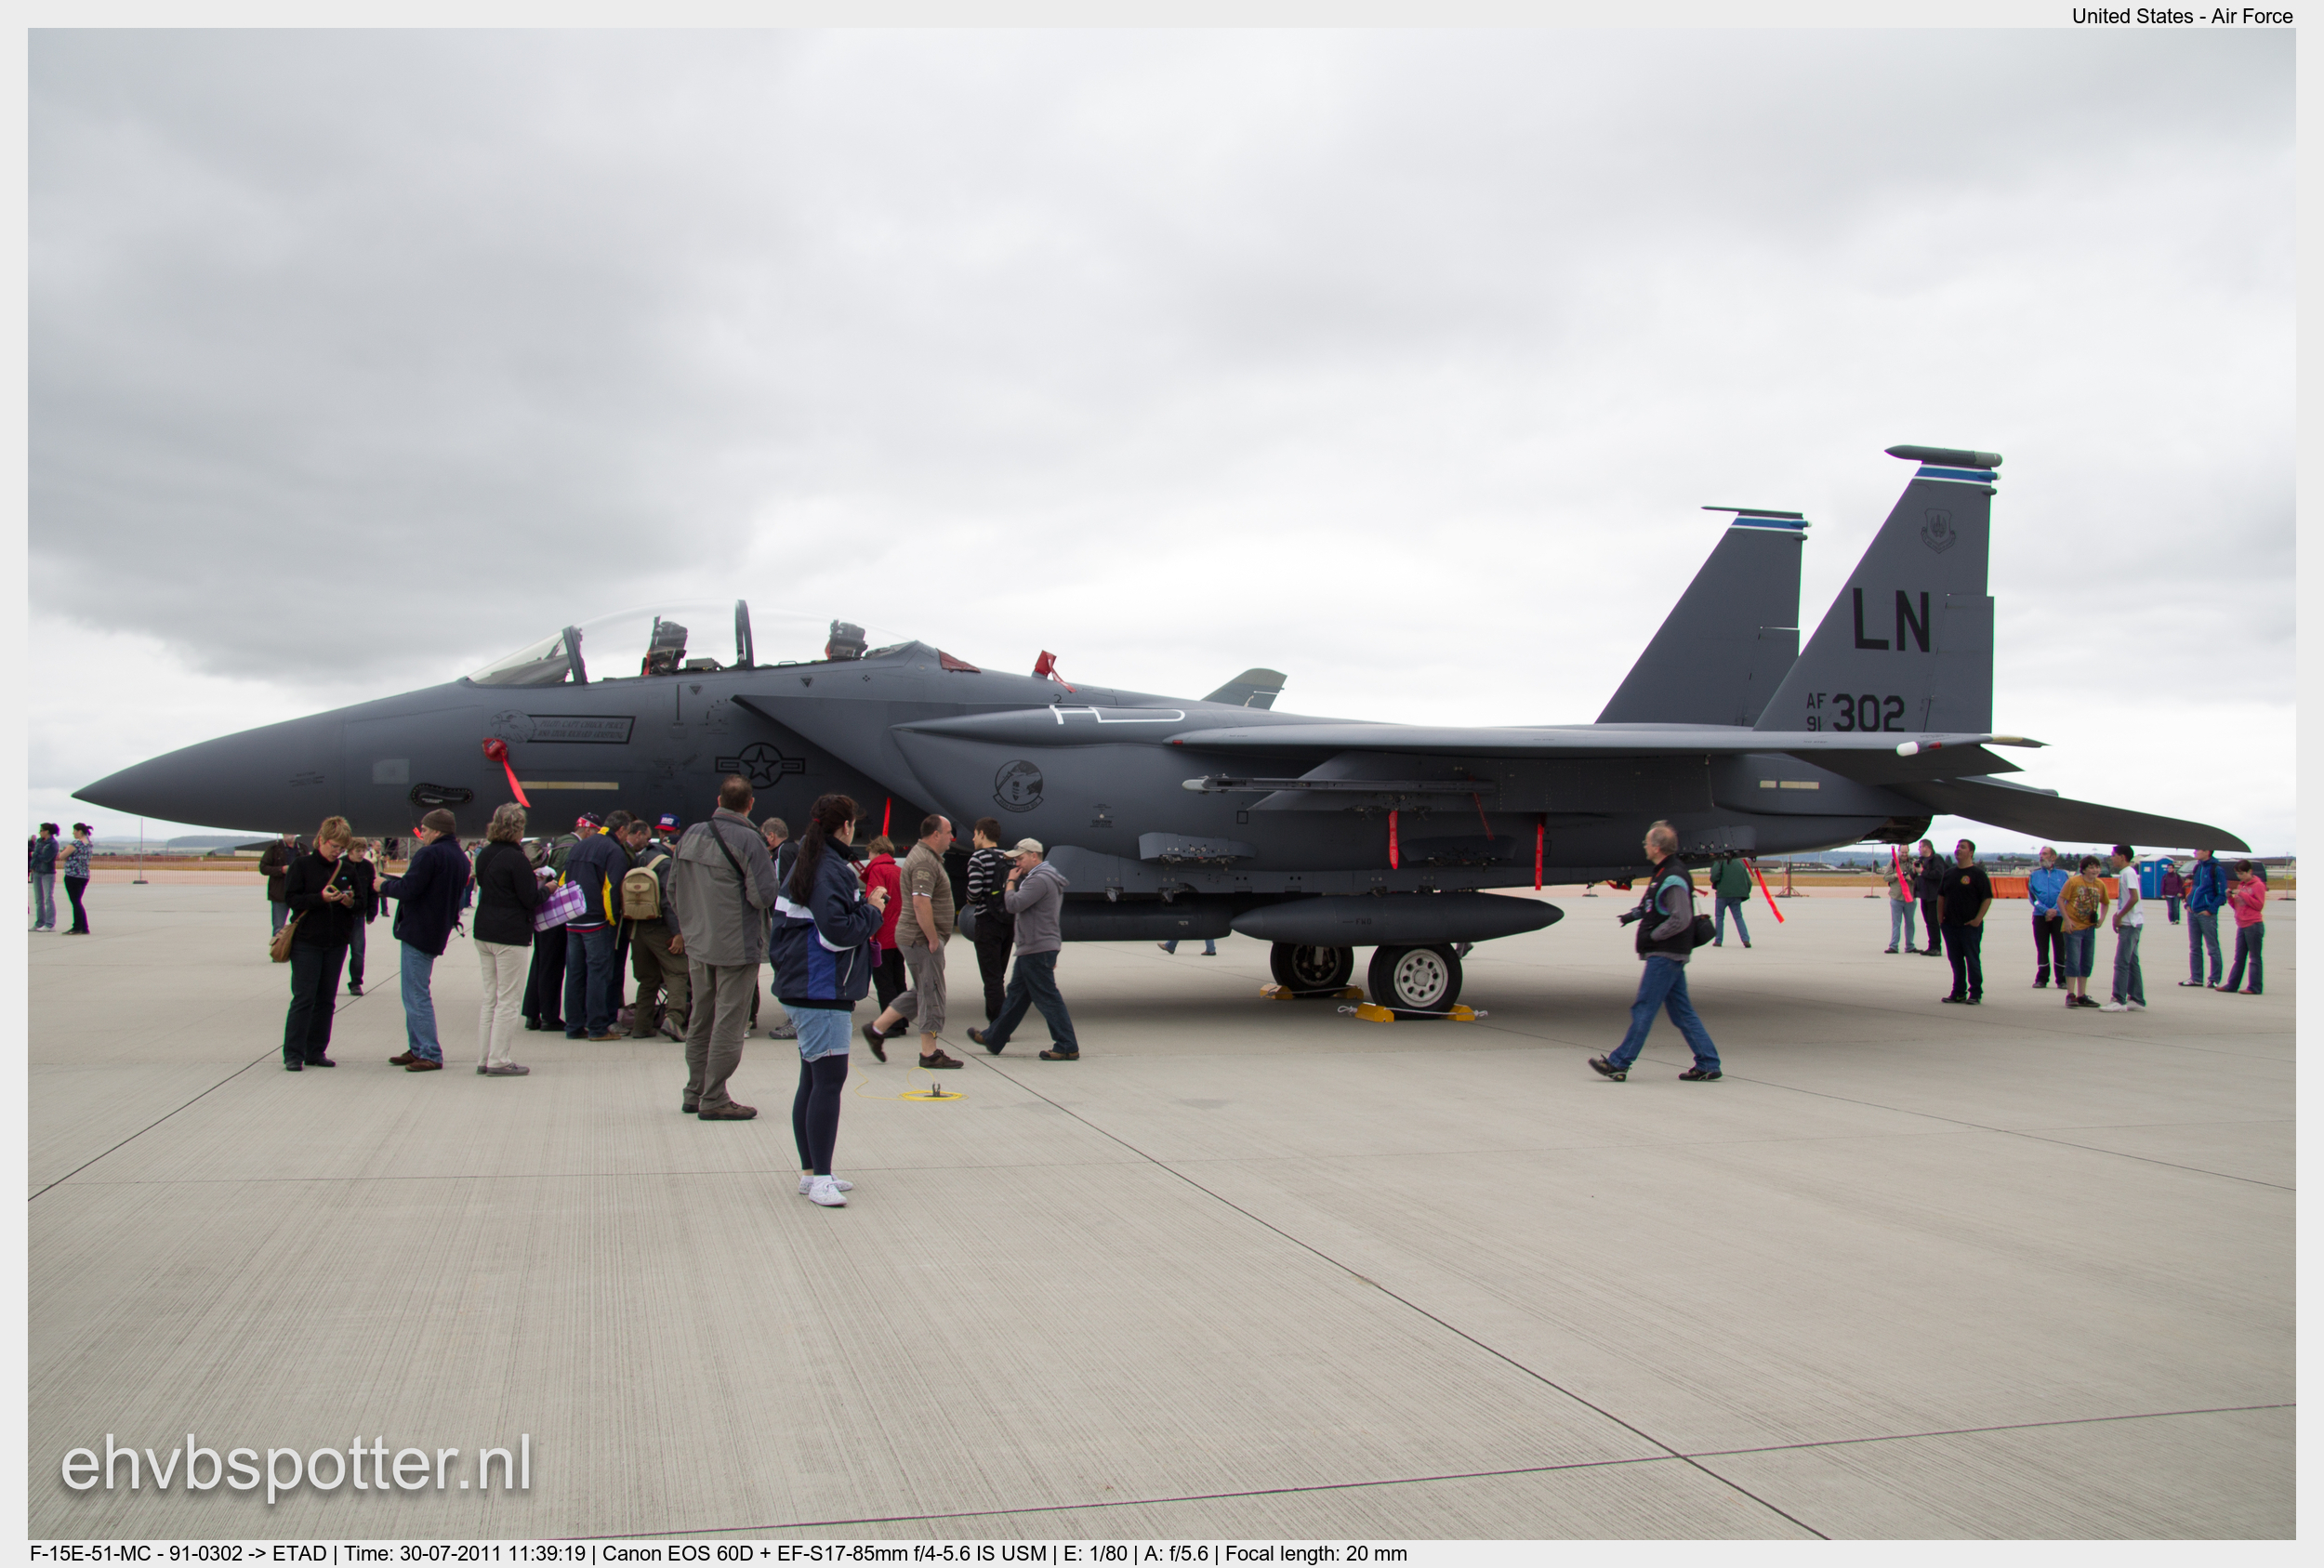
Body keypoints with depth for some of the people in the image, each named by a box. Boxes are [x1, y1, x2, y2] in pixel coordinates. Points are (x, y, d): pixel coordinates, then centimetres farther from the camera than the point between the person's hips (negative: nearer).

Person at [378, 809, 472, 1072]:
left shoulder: (429, 854, -16)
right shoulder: (460, 858, 13)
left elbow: (409, 888, -21)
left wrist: (384, 886, 0)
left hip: (418, 932, -10)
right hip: (438, 932, 10)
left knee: (416, 996, -5)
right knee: (416, 994, 18)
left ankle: (430, 1054, -5)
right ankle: (417, 1049, 21)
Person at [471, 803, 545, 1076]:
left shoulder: (484, 855, 7)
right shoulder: (516, 859, -16)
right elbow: (531, 899, -15)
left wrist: (533, 881, 15)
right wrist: (545, 889, 5)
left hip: (484, 933, 8)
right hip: (511, 935, -8)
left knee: (490, 998, 14)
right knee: (509, 1000, -1)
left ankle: (484, 1058, 16)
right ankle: (499, 1061, -1)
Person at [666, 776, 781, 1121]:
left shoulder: (691, 836, 6)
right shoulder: (748, 841, -15)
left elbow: (673, 889, 12)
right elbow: (764, 896, -19)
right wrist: (769, 866, 0)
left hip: (697, 946, 7)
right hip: (737, 947, -7)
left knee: (699, 1020, 16)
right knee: (728, 1023, -1)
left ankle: (694, 1092, 24)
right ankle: (714, 1100, 1)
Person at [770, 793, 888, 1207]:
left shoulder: (809, 861, 16)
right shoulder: (830, 869, -15)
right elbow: (837, 931, -22)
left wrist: (864, 902, 11)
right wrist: (873, 910, -8)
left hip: (805, 986, 11)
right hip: (822, 989, -11)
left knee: (814, 1080, 14)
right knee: (828, 1079, -11)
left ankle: (811, 1172, 21)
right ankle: (819, 1179, -11)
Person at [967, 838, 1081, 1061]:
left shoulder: (1040, 880, -17)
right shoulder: (1041, 877, 19)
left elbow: (1014, 904, -23)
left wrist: (1011, 882, -7)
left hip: (1037, 950, -11)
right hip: (1031, 950, 11)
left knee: (1047, 998, -8)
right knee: (1016, 995, 17)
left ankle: (1067, 1048, -5)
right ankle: (993, 1039, 27)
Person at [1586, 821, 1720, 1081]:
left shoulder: (1673, 879, -18)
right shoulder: (1663, 873, 13)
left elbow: (1681, 919, -23)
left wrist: (1652, 936, -16)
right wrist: (1635, 913, 11)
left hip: (1666, 955, -10)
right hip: (1668, 954, 10)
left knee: (1644, 1009, -5)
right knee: (1682, 1011, 11)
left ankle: (1618, 1064, 0)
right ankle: (1708, 1064, 13)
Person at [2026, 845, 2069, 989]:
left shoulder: (2062, 874, 8)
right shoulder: (2034, 874, 10)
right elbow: (2032, 896, 1)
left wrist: (2055, 910, -14)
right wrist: (2045, 910, -11)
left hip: (2058, 916, -1)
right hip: (2040, 916, 1)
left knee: (2060, 948, -1)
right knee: (2042, 949, 3)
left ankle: (2062, 979, 5)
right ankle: (2041, 979, 8)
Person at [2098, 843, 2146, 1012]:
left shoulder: (2128, 873, -13)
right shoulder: (2126, 873, 16)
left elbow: (2134, 898, -22)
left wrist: (2119, 916, -16)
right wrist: (2118, 915, 9)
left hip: (2130, 923, -10)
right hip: (2130, 923, 10)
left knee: (2121, 962, -10)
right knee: (2132, 962, 12)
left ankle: (2119, 1001, -10)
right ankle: (2137, 1000, 15)